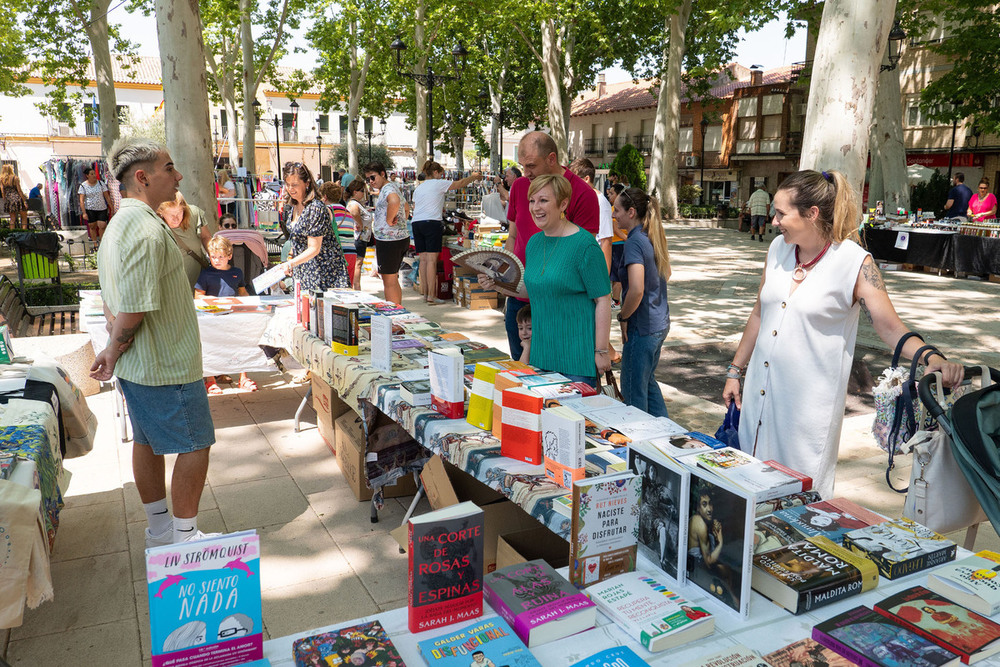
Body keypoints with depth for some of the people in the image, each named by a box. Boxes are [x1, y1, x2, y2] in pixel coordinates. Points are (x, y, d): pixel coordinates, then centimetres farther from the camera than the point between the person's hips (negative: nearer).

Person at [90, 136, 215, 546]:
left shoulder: (118, 224, 11)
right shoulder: (148, 229, -24)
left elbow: (111, 296, 14)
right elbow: (135, 310, -26)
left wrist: (114, 344, 7)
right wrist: (113, 353, -11)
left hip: (136, 367, 10)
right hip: (168, 365, -10)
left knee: (147, 441, 18)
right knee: (195, 445, 3)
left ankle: (159, 529, 33)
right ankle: (185, 540, 13)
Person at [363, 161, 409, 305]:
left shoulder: (387, 188, -15)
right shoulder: (393, 187, 18)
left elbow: (394, 201, -40)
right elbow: (405, 209, 33)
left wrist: (389, 220, -27)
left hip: (389, 240, -11)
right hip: (401, 237, 11)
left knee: (389, 281, -3)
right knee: (393, 279, 19)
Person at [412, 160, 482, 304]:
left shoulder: (418, 188, 20)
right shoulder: (438, 184, 1)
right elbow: (460, 184, 7)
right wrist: (474, 176, 23)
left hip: (416, 222, 7)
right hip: (432, 222, -7)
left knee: (423, 259, 8)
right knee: (432, 259, -9)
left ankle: (425, 292, 9)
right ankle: (431, 296, -10)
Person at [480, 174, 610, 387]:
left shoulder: (584, 244, -14)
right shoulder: (534, 242, 9)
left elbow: (603, 300, -14)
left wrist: (601, 351, -15)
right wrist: (498, 285, 4)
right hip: (542, 350, 7)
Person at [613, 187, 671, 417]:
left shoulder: (635, 242, -19)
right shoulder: (652, 238, 8)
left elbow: (637, 289, -30)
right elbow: (665, 275, 22)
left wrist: (623, 317, -14)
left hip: (643, 327, -9)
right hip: (660, 323, 9)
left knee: (633, 390, 4)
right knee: (648, 381, 22)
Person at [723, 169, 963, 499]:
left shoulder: (854, 262, -12)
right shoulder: (779, 248, 4)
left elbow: (891, 328, -13)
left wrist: (933, 358, -33)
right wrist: (734, 371, 16)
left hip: (809, 399, -5)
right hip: (761, 388, 5)